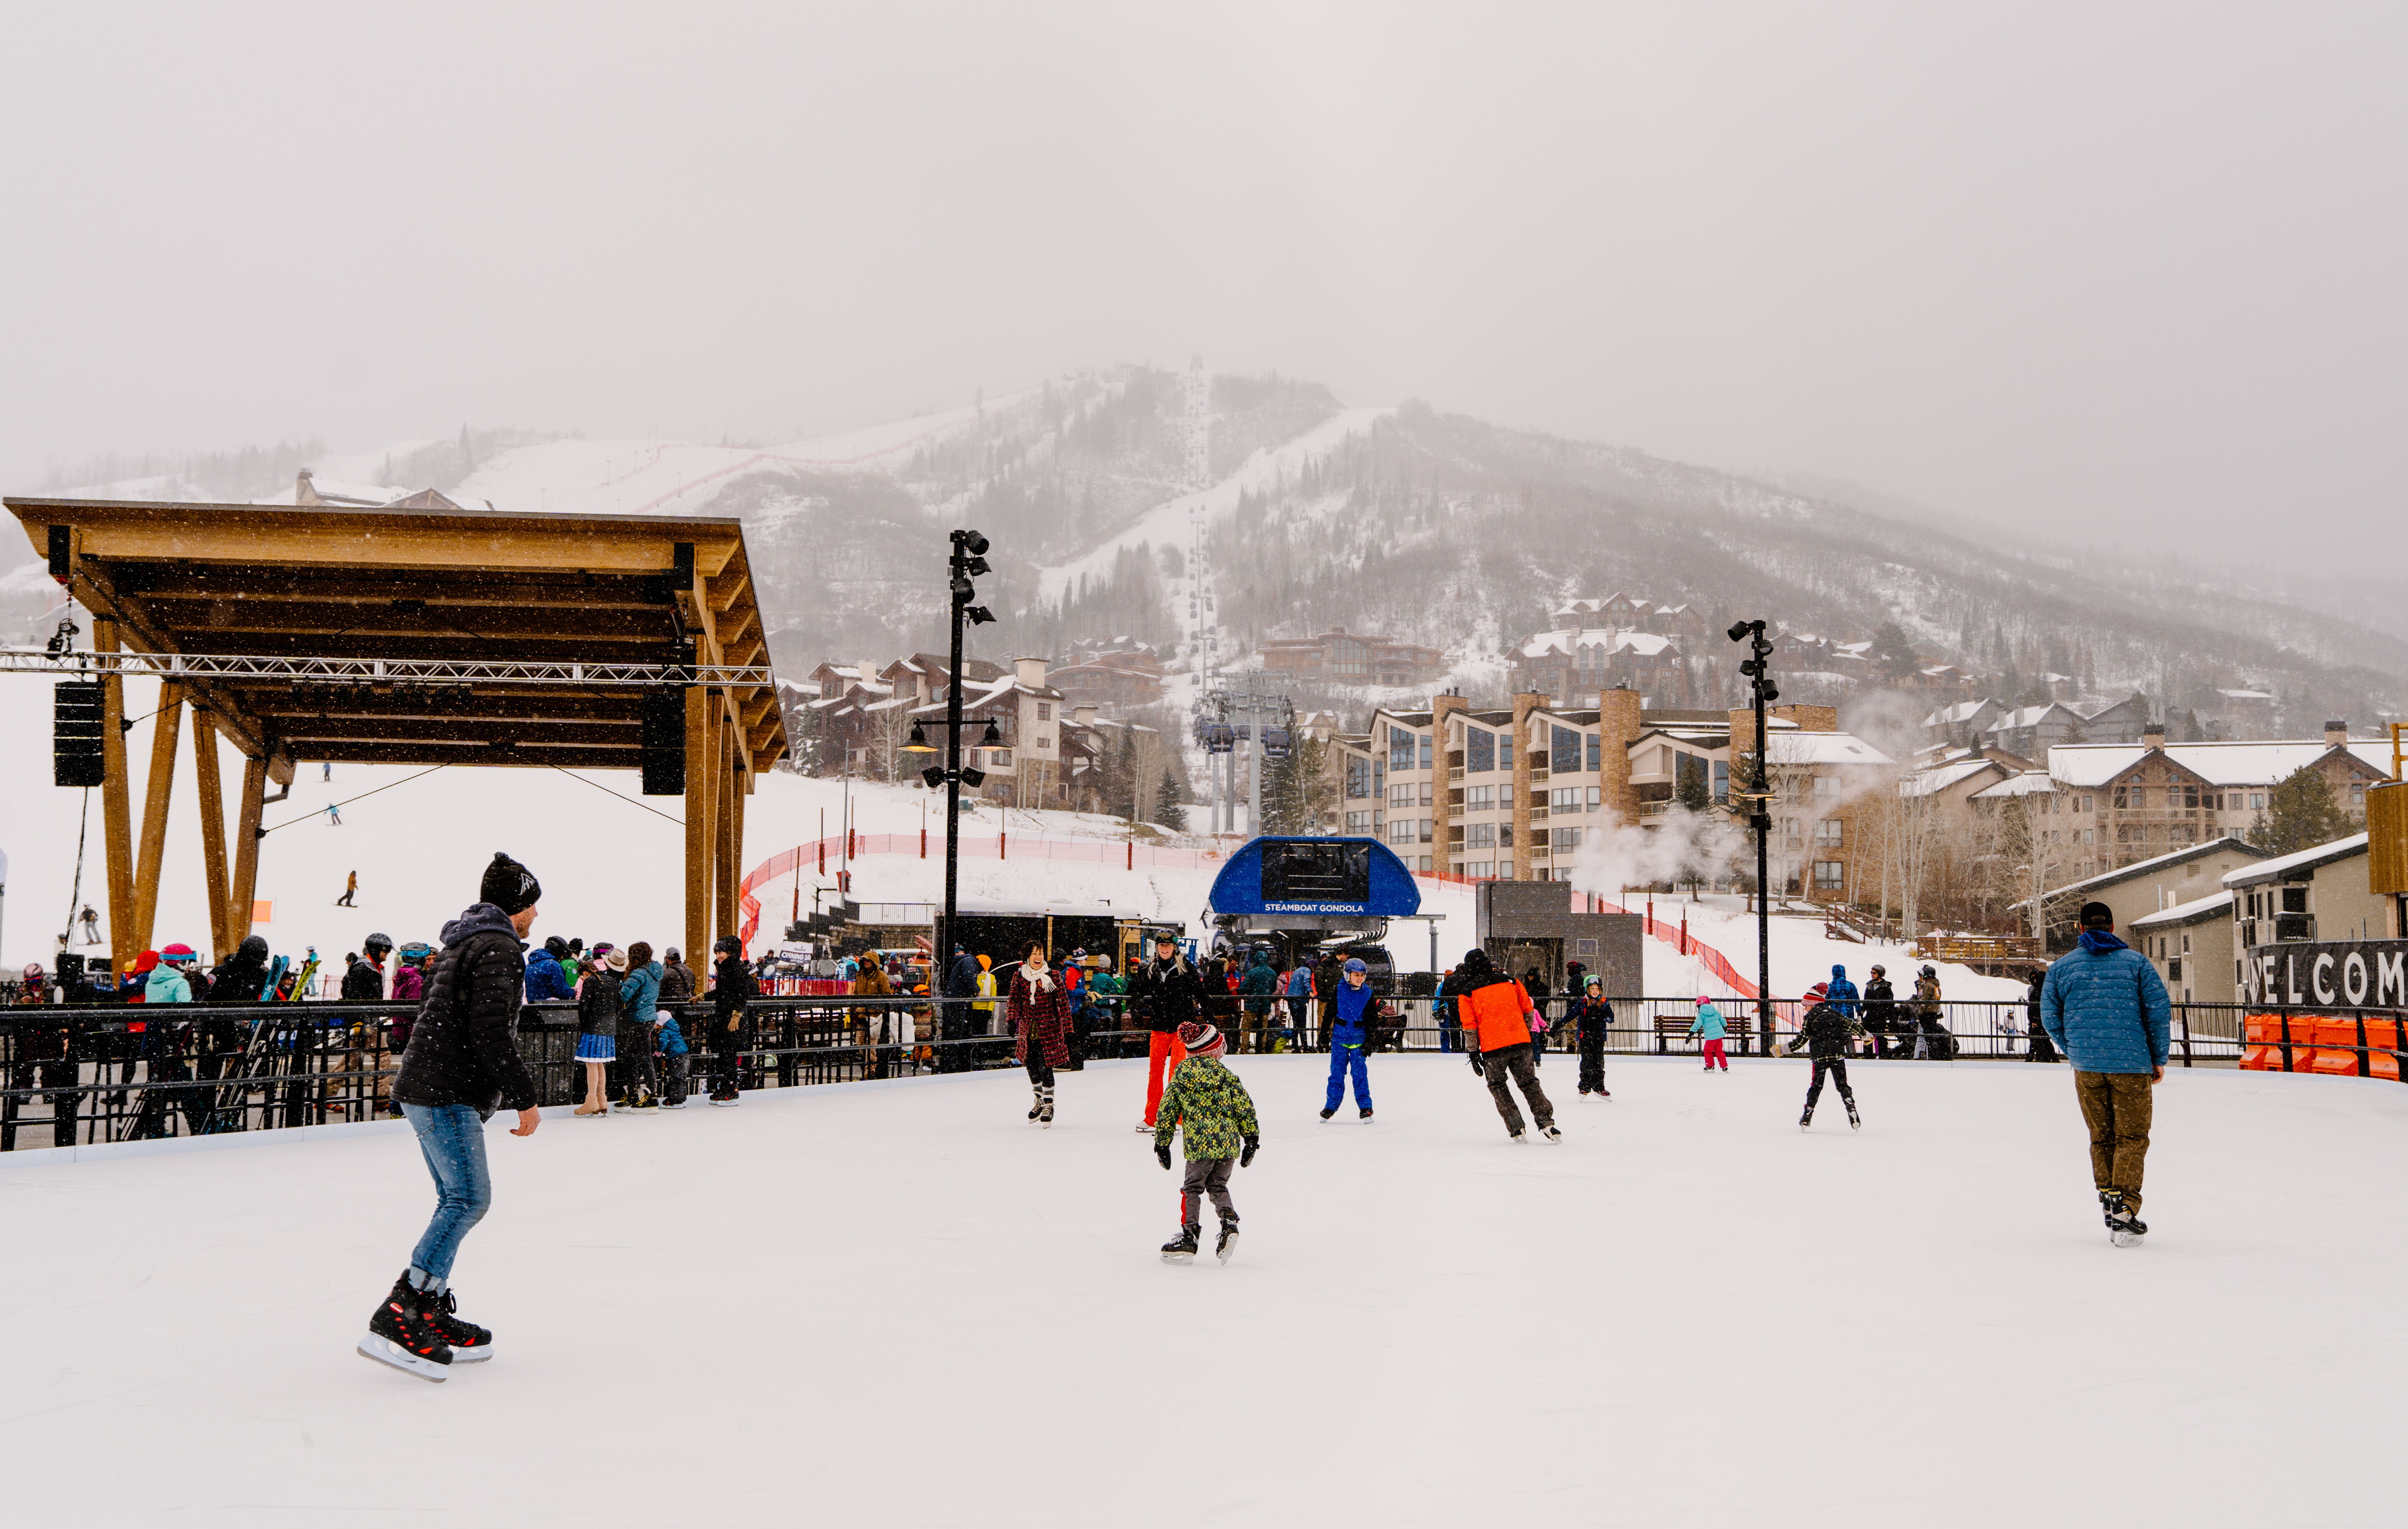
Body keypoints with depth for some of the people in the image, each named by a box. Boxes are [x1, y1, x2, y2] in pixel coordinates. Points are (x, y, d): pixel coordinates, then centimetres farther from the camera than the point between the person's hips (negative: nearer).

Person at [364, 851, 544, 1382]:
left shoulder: (462, 941, 21)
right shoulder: (497, 949, -11)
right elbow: (490, 1031, -20)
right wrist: (524, 1097, -14)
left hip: (426, 1086, 11)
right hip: (447, 1094, -11)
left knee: (458, 1200, 13)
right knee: (469, 1199, -13)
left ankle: (432, 1316, 14)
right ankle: (395, 1318, -18)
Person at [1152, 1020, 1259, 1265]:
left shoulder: (1180, 1075, 5)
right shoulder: (1225, 1075, 5)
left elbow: (1168, 1111, 8)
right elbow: (1245, 1107, 4)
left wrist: (1162, 1144, 16)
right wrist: (1252, 1139, 13)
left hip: (1200, 1144, -2)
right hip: (1230, 1142, 2)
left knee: (1192, 1188, 10)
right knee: (1218, 1186, 19)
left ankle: (1188, 1240, 9)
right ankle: (1229, 1222, -3)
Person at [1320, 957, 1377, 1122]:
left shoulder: (1368, 994, 0)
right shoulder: (1339, 991, -3)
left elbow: (1371, 1020, 4)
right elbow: (1329, 1013, 4)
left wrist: (1370, 1042, 1)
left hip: (1359, 1040, 0)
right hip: (1339, 1038, 0)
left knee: (1359, 1073, -2)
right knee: (1337, 1072, 3)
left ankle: (1365, 1107, 6)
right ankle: (1331, 1106, 15)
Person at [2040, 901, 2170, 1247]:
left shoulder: (2062, 966, 6)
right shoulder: (2137, 962, 2)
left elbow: (2050, 1017, 6)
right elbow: (2159, 1010, -3)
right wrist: (2159, 1059, 5)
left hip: (2087, 1066, 2)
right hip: (2131, 1064, -2)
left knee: (2101, 1137, 15)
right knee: (2132, 1138, 3)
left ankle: (2108, 1202, 15)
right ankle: (2124, 1211, -6)